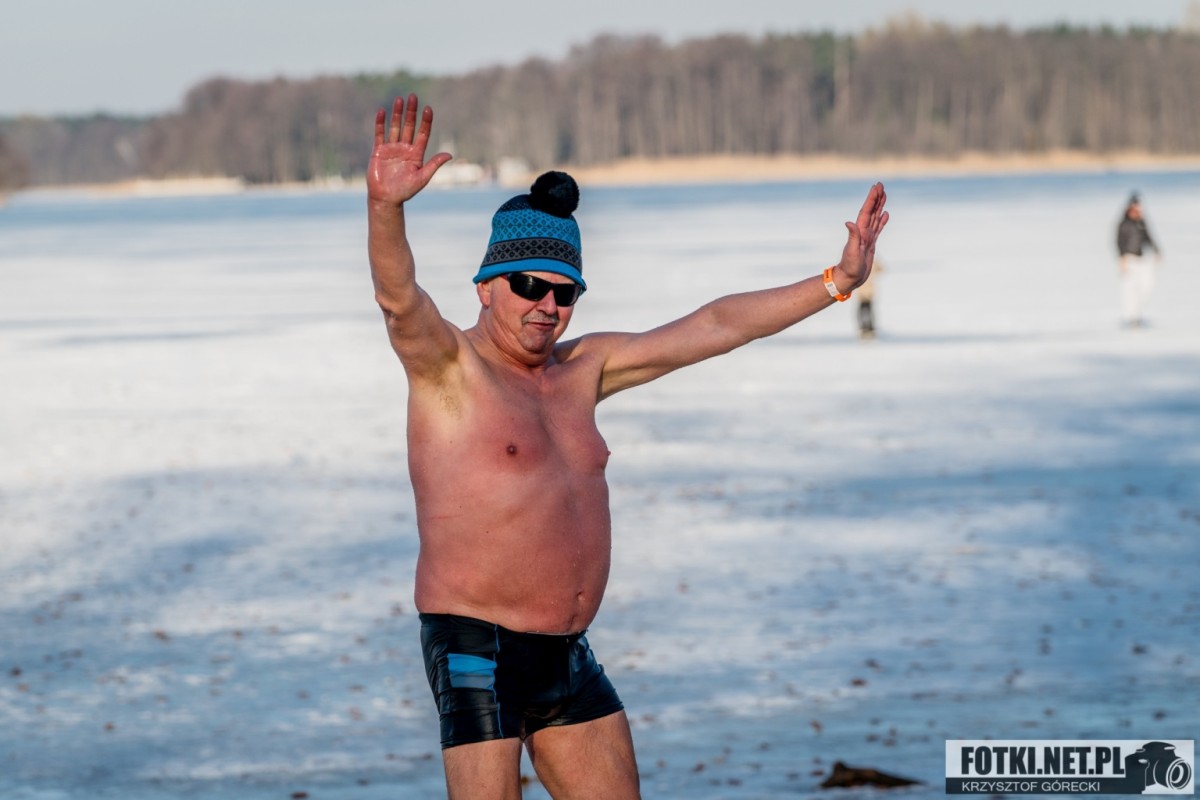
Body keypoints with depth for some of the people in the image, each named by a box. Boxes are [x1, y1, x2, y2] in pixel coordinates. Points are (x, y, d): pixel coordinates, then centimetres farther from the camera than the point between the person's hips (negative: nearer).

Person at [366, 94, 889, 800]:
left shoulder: (582, 369, 14)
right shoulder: (450, 367, -6)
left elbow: (715, 328, 16)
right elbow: (399, 297, -27)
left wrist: (837, 283, 15)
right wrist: (386, 206, -46)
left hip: (568, 657, 8)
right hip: (477, 650, -7)